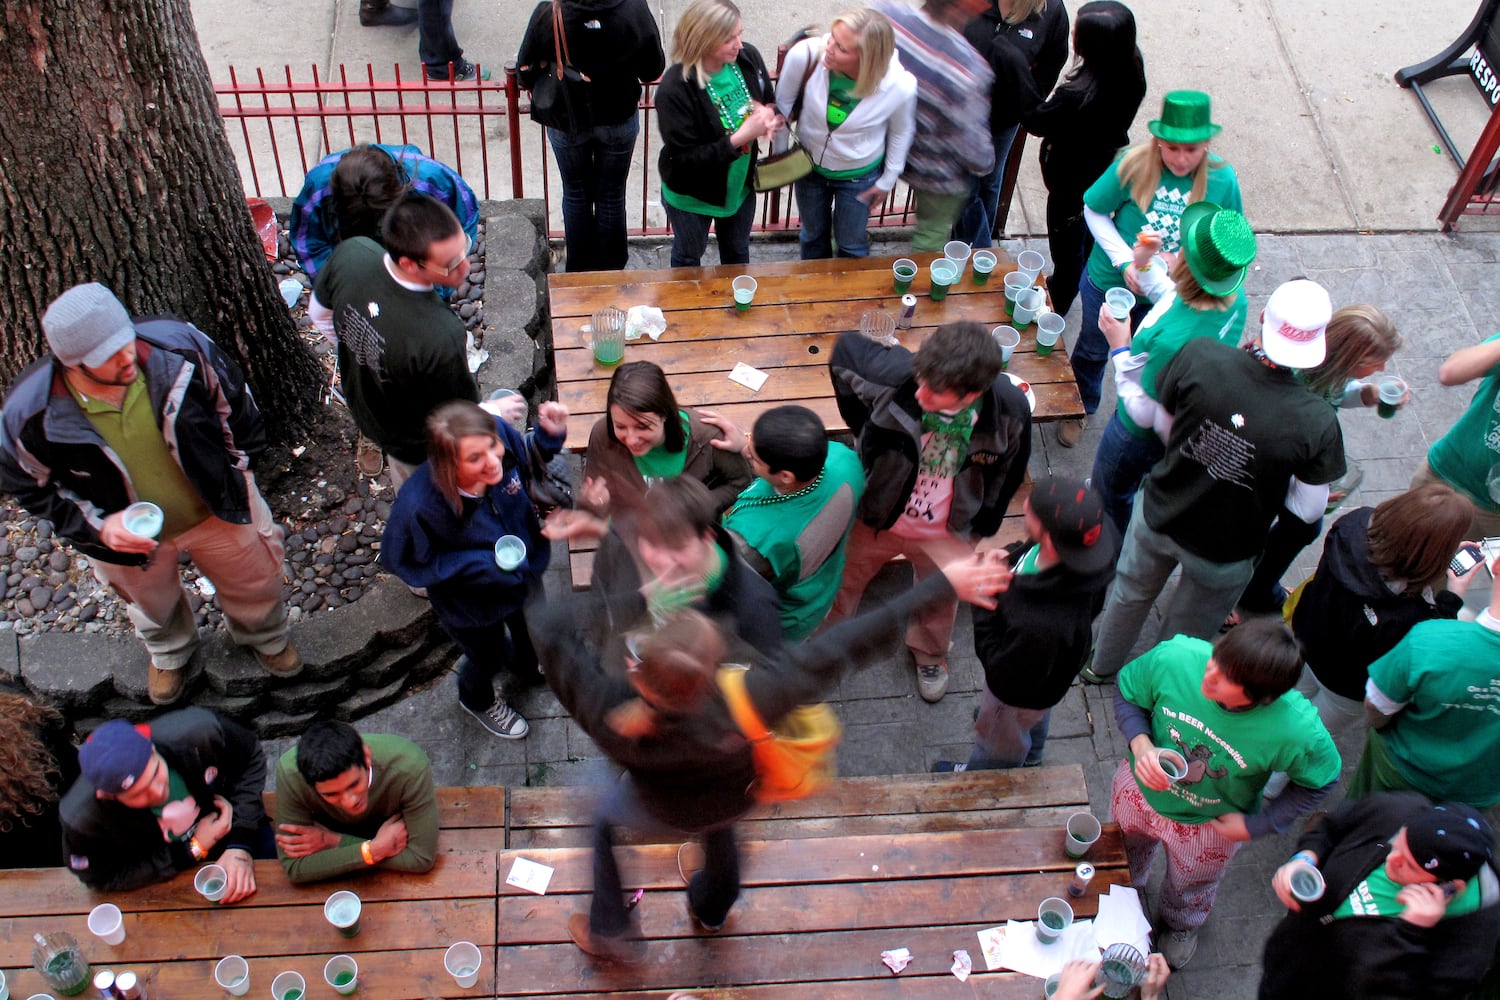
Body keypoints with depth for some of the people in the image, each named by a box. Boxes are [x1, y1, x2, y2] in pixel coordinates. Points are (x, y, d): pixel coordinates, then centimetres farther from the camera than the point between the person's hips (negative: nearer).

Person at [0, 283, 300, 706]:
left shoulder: (176, 344, -34)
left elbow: (232, 398, -12)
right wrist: (98, 526, -25)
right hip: (127, 533, 0)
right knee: (153, 602, 32)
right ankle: (169, 651, 69)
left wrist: (240, 462, 0)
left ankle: (263, 636, 64)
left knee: (254, 580, 27)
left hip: (216, 507, 1)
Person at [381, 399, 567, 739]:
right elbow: (400, 559, -25)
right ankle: (478, 699, 66)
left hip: (525, 570, 4)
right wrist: (481, 565, -33)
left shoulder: (500, 434, -33)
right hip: (471, 603, -4)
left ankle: (525, 670, 73)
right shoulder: (419, 505, -44)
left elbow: (526, 463, -8)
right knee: (489, 656, 29)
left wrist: (549, 436, -30)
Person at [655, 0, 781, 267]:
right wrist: (739, 138, -37)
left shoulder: (748, 57, -17)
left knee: (737, 254, 30)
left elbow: (771, 103, 1)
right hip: (691, 196, -5)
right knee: (689, 258, 25)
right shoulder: (674, 90, -33)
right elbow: (684, 159, -30)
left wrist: (769, 119, -24)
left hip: (740, 185, 5)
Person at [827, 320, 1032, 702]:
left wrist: (982, 524, 1)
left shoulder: (1011, 410, -31)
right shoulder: (895, 374, -37)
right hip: (876, 517, -1)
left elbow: (1009, 470, -8)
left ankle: (929, 652, 63)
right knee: (843, 581, 26)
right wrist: (865, 430, -11)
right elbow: (845, 351, -14)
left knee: (940, 599, 29)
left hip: (948, 534, 1)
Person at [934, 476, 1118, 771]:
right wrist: (1005, 562, -24)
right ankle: (1030, 757, 73)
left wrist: (984, 607, -30)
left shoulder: (1043, 625, -52)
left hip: (1021, 689, -6)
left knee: (999, 742, 31)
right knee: (1035, 723, 41)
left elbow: (1004, 670, -32)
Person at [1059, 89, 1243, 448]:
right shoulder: (1135, 165, -25)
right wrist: (1124, 260, -20)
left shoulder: (1222, 179, -19)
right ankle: (1080, 410, 53)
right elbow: (1094, 210, -11)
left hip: (1167, 293, 1)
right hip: (1110, 281, -1)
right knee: (1093, 350, 24)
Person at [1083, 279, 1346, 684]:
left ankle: (1103, 668, 58)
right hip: (1224, 552, -2)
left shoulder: (1198, 356, -29)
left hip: (1160, 516, 2)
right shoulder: (1316, 423, -32)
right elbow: (1308, 508, -17)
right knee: (1186, 634, 28)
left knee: (1130, 593, 33)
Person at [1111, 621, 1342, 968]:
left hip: (1208, 825, -1)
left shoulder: (1297, 730, -39)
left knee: (1190, 888, 32)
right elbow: (1127, 691, -15)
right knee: (1127, 857, 34)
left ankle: (1179, 928, 69)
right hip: (1140, 790, 1)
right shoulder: (1175, 657, -38)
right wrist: (1141, 746, -31)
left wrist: (1255, 825, -16)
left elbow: (1321, 779, -16)